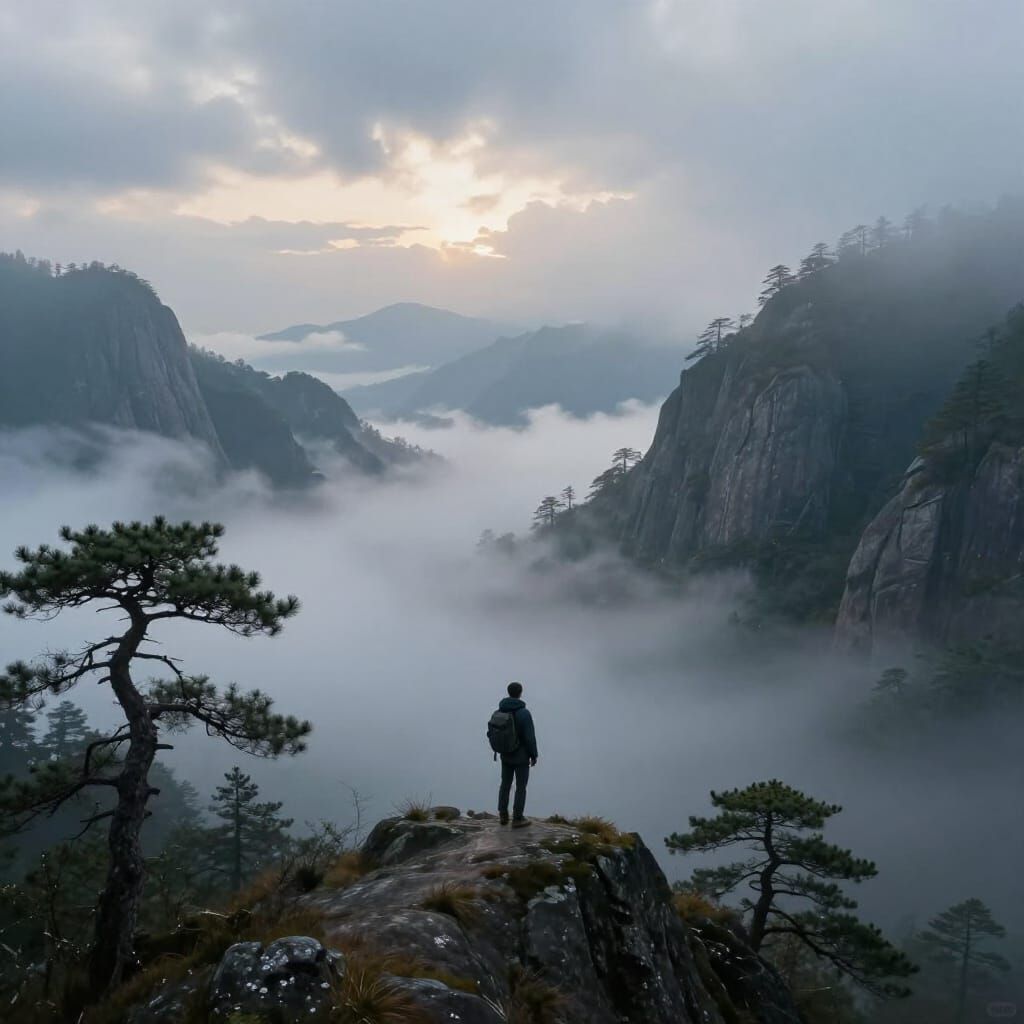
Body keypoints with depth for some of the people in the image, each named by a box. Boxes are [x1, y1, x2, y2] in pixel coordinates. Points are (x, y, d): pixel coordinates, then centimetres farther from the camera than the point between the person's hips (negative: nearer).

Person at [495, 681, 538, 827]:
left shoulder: (499, 711, -5)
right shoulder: (524, 713, -23)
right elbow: (530, 738, -20)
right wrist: (534, 756, -7)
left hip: (506, 755, 5)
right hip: (521, 756, -5)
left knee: (505, 784, 18)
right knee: (521, 787, 7)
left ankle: (503, 815, 24)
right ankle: (517, 819, 13)